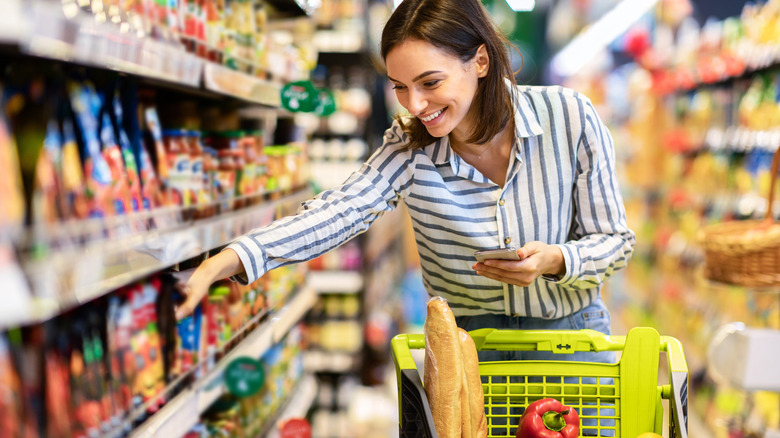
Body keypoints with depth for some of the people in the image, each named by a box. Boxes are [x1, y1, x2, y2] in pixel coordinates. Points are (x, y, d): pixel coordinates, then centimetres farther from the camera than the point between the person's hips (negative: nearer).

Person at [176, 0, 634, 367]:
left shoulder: (569, 118, -12)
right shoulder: (409, 148, -9)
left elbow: (614, 239, -5)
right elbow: (337, 211, -22)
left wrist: (553, 260, -27)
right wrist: (220, 265, -36)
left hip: (570, 333, 0)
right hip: (467, 341, 1)